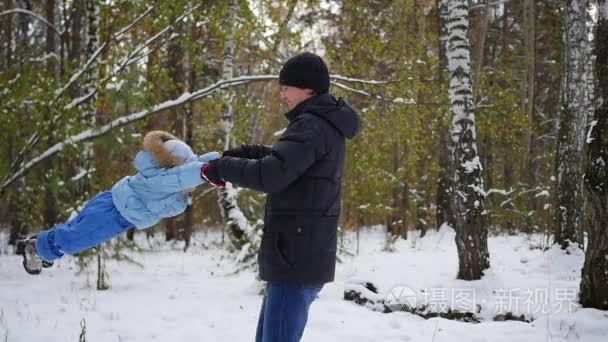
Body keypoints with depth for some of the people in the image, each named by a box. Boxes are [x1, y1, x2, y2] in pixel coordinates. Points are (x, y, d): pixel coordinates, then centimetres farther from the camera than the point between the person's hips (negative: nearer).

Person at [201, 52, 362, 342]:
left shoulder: (313, 126, -14)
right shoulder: (324, 126, 18)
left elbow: (270, 175, -24)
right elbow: (282, 158, 28)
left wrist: (221, 168, -10)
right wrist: (239, 154, 11)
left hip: (297, 259, -11)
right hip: (298, 256, 11)